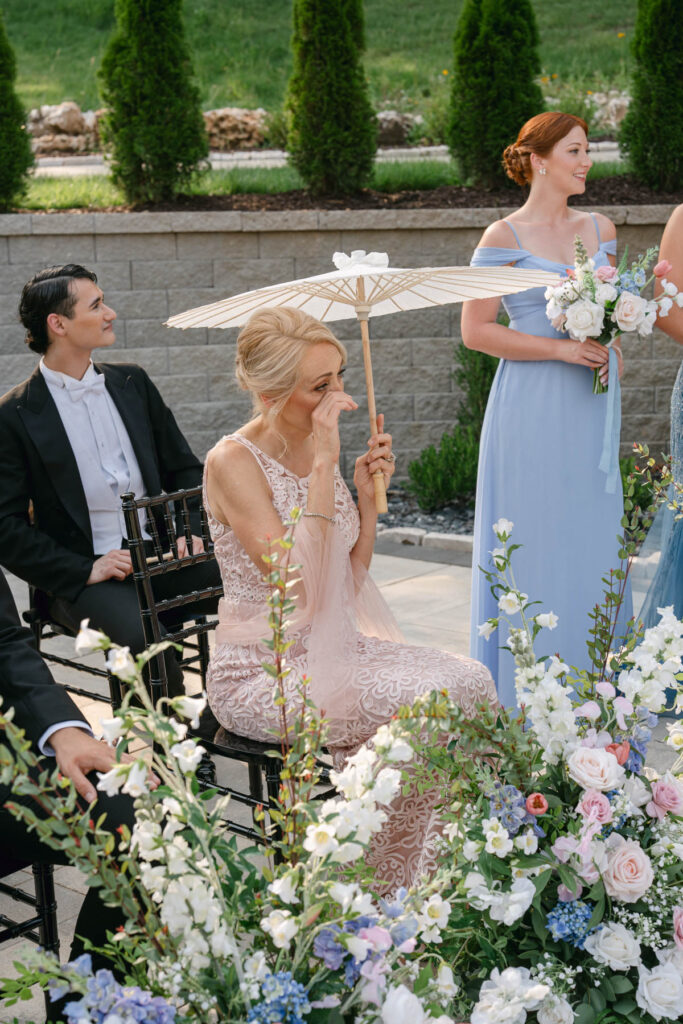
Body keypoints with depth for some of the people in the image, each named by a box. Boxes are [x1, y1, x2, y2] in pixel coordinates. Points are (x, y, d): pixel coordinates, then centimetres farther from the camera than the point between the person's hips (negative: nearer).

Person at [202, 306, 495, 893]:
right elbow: (299, 585, -27)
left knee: (471, 681, -14)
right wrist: (324, 465, -25)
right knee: (419, 702, -27)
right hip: (262, 670, -7)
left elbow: (351, 582, 13)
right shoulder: (233, 461, -15)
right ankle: (389, 893, -7)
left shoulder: (317, 450, 7)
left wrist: (368, 494, -1)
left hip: (335, 645, 7)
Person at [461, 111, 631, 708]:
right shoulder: (504, 238, -6)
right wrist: (561, 349, -14)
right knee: (534, 542, -1)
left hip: (589, 408, 6)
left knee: (594, 538, 8)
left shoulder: (600, 229, 12)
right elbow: (476, 331, -9)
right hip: (532, 408, -5)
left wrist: (611, 356, 2)